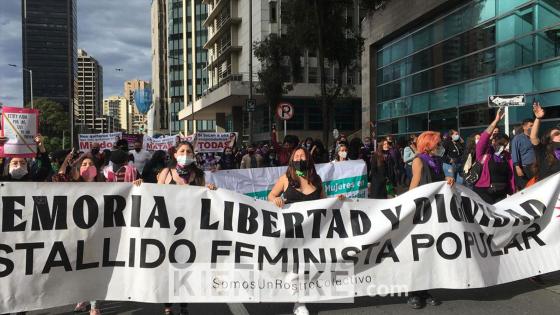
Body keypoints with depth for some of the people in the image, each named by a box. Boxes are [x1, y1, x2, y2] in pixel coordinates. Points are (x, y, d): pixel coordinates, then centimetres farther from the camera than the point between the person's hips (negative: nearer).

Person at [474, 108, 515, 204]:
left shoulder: (507, 156, 9)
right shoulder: (485, 153, -4)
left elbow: (510, 176, 9)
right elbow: (484, 137, -20)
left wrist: (512, 192, 7)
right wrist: (496, 121, -23)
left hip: (501, 193, 5)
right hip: (484, 192, -5)